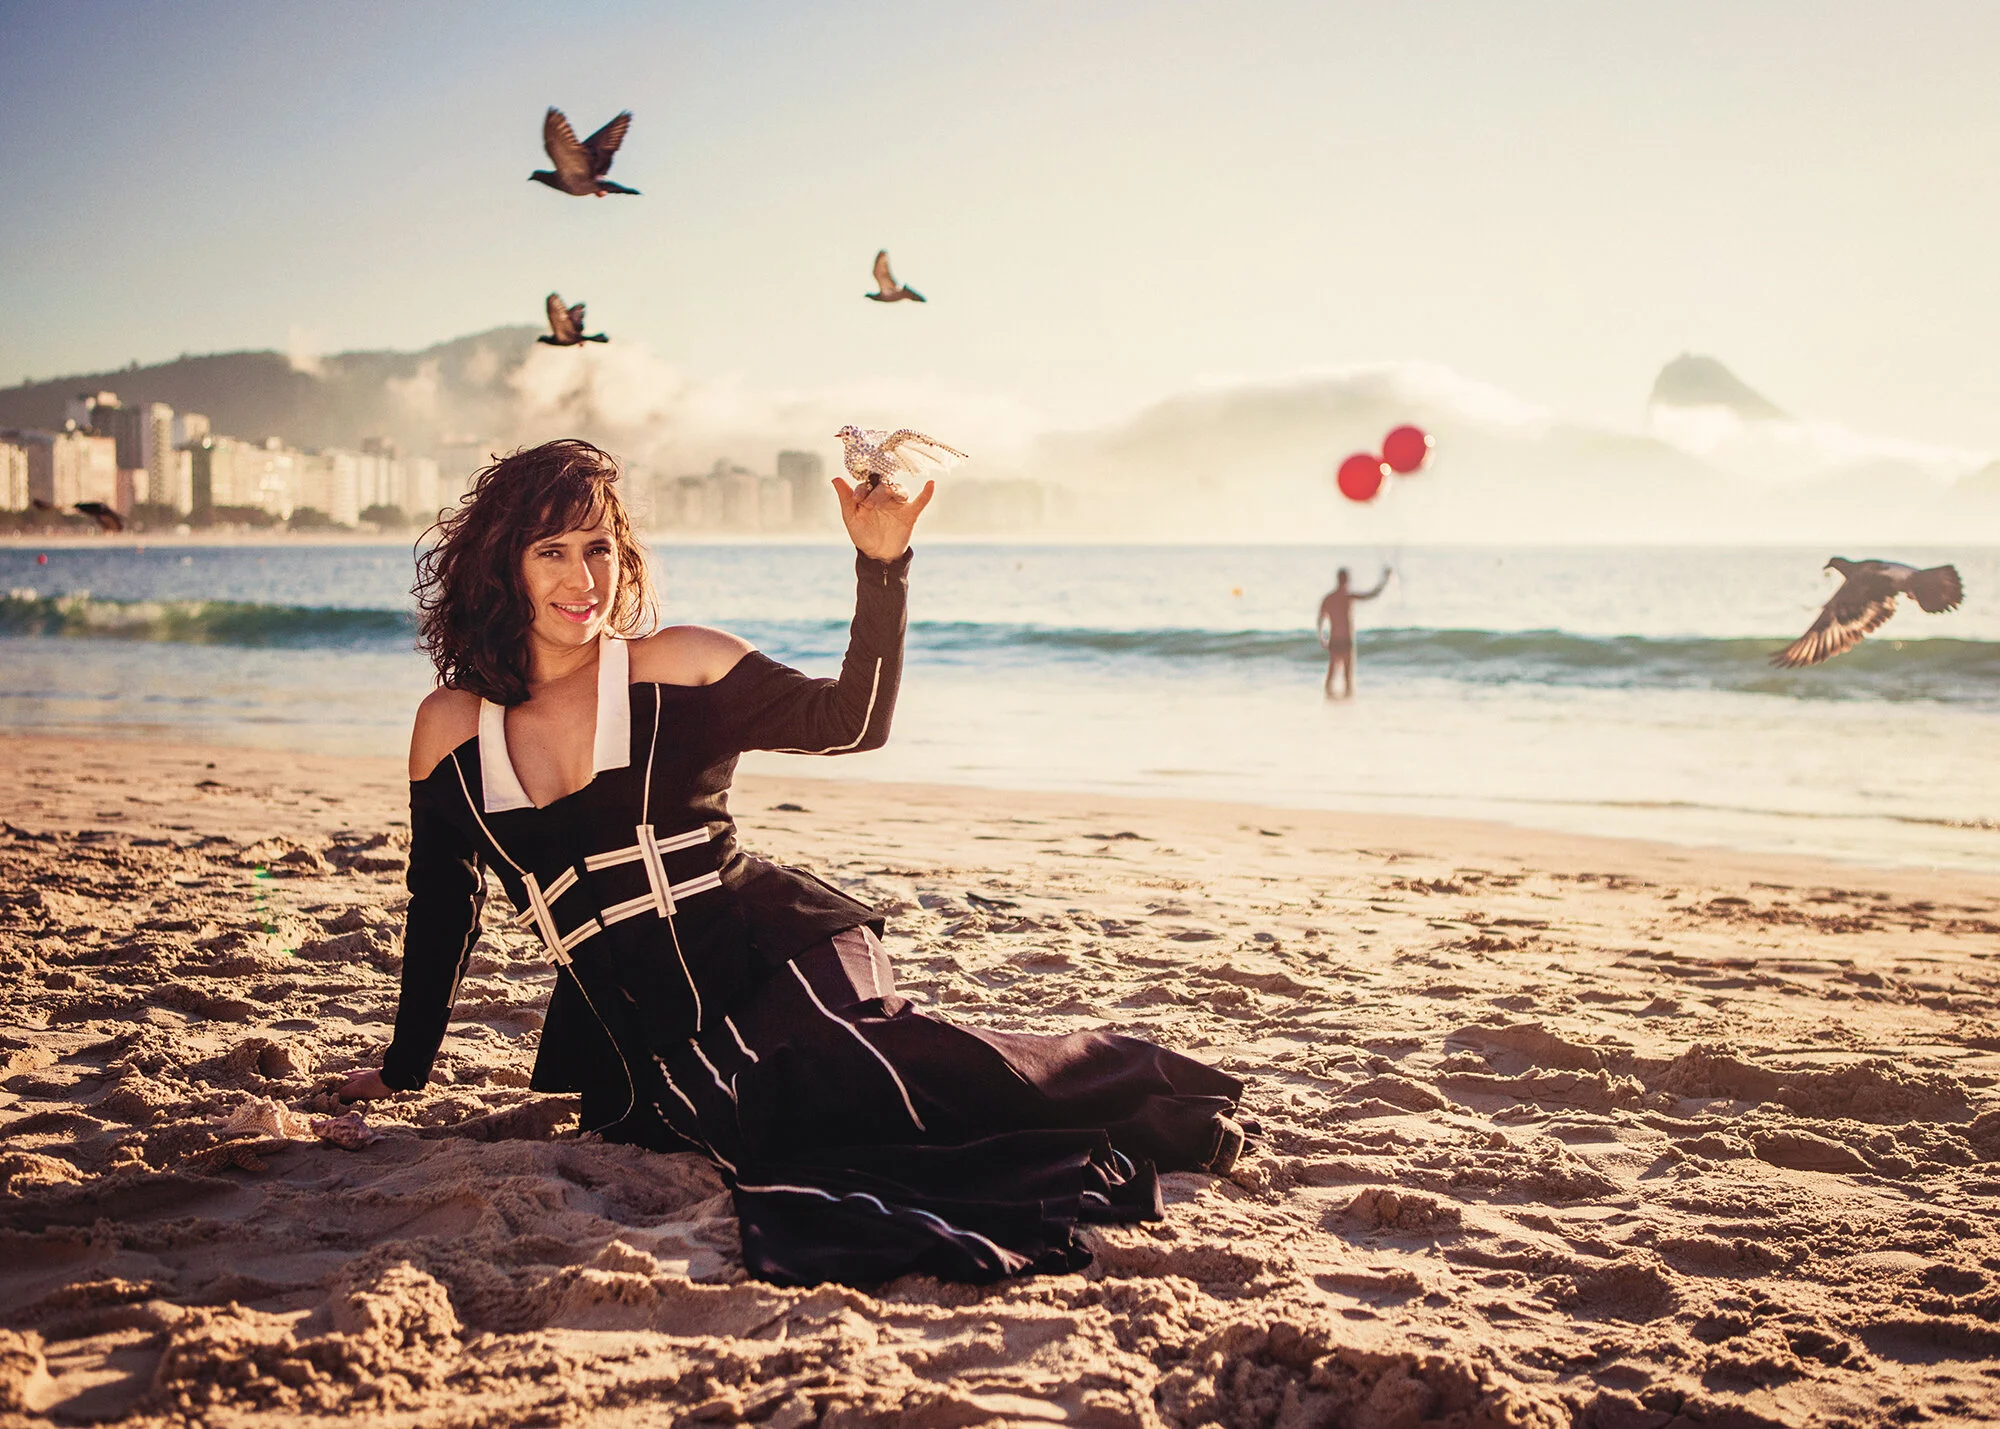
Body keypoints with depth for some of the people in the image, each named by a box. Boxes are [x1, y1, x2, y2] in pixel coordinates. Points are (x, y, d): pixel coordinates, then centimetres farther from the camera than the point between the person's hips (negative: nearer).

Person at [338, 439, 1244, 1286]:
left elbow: (851, 722, -1)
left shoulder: (676, 667, 4)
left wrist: (881, 569, -13)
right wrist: (404, 1068, 28)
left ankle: (1126, 1087, -21)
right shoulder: (451, 728, 11)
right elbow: (441, 907, 23)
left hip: (771, 952, -3)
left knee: (852, 1066, -35)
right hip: (635, 1031, 3)